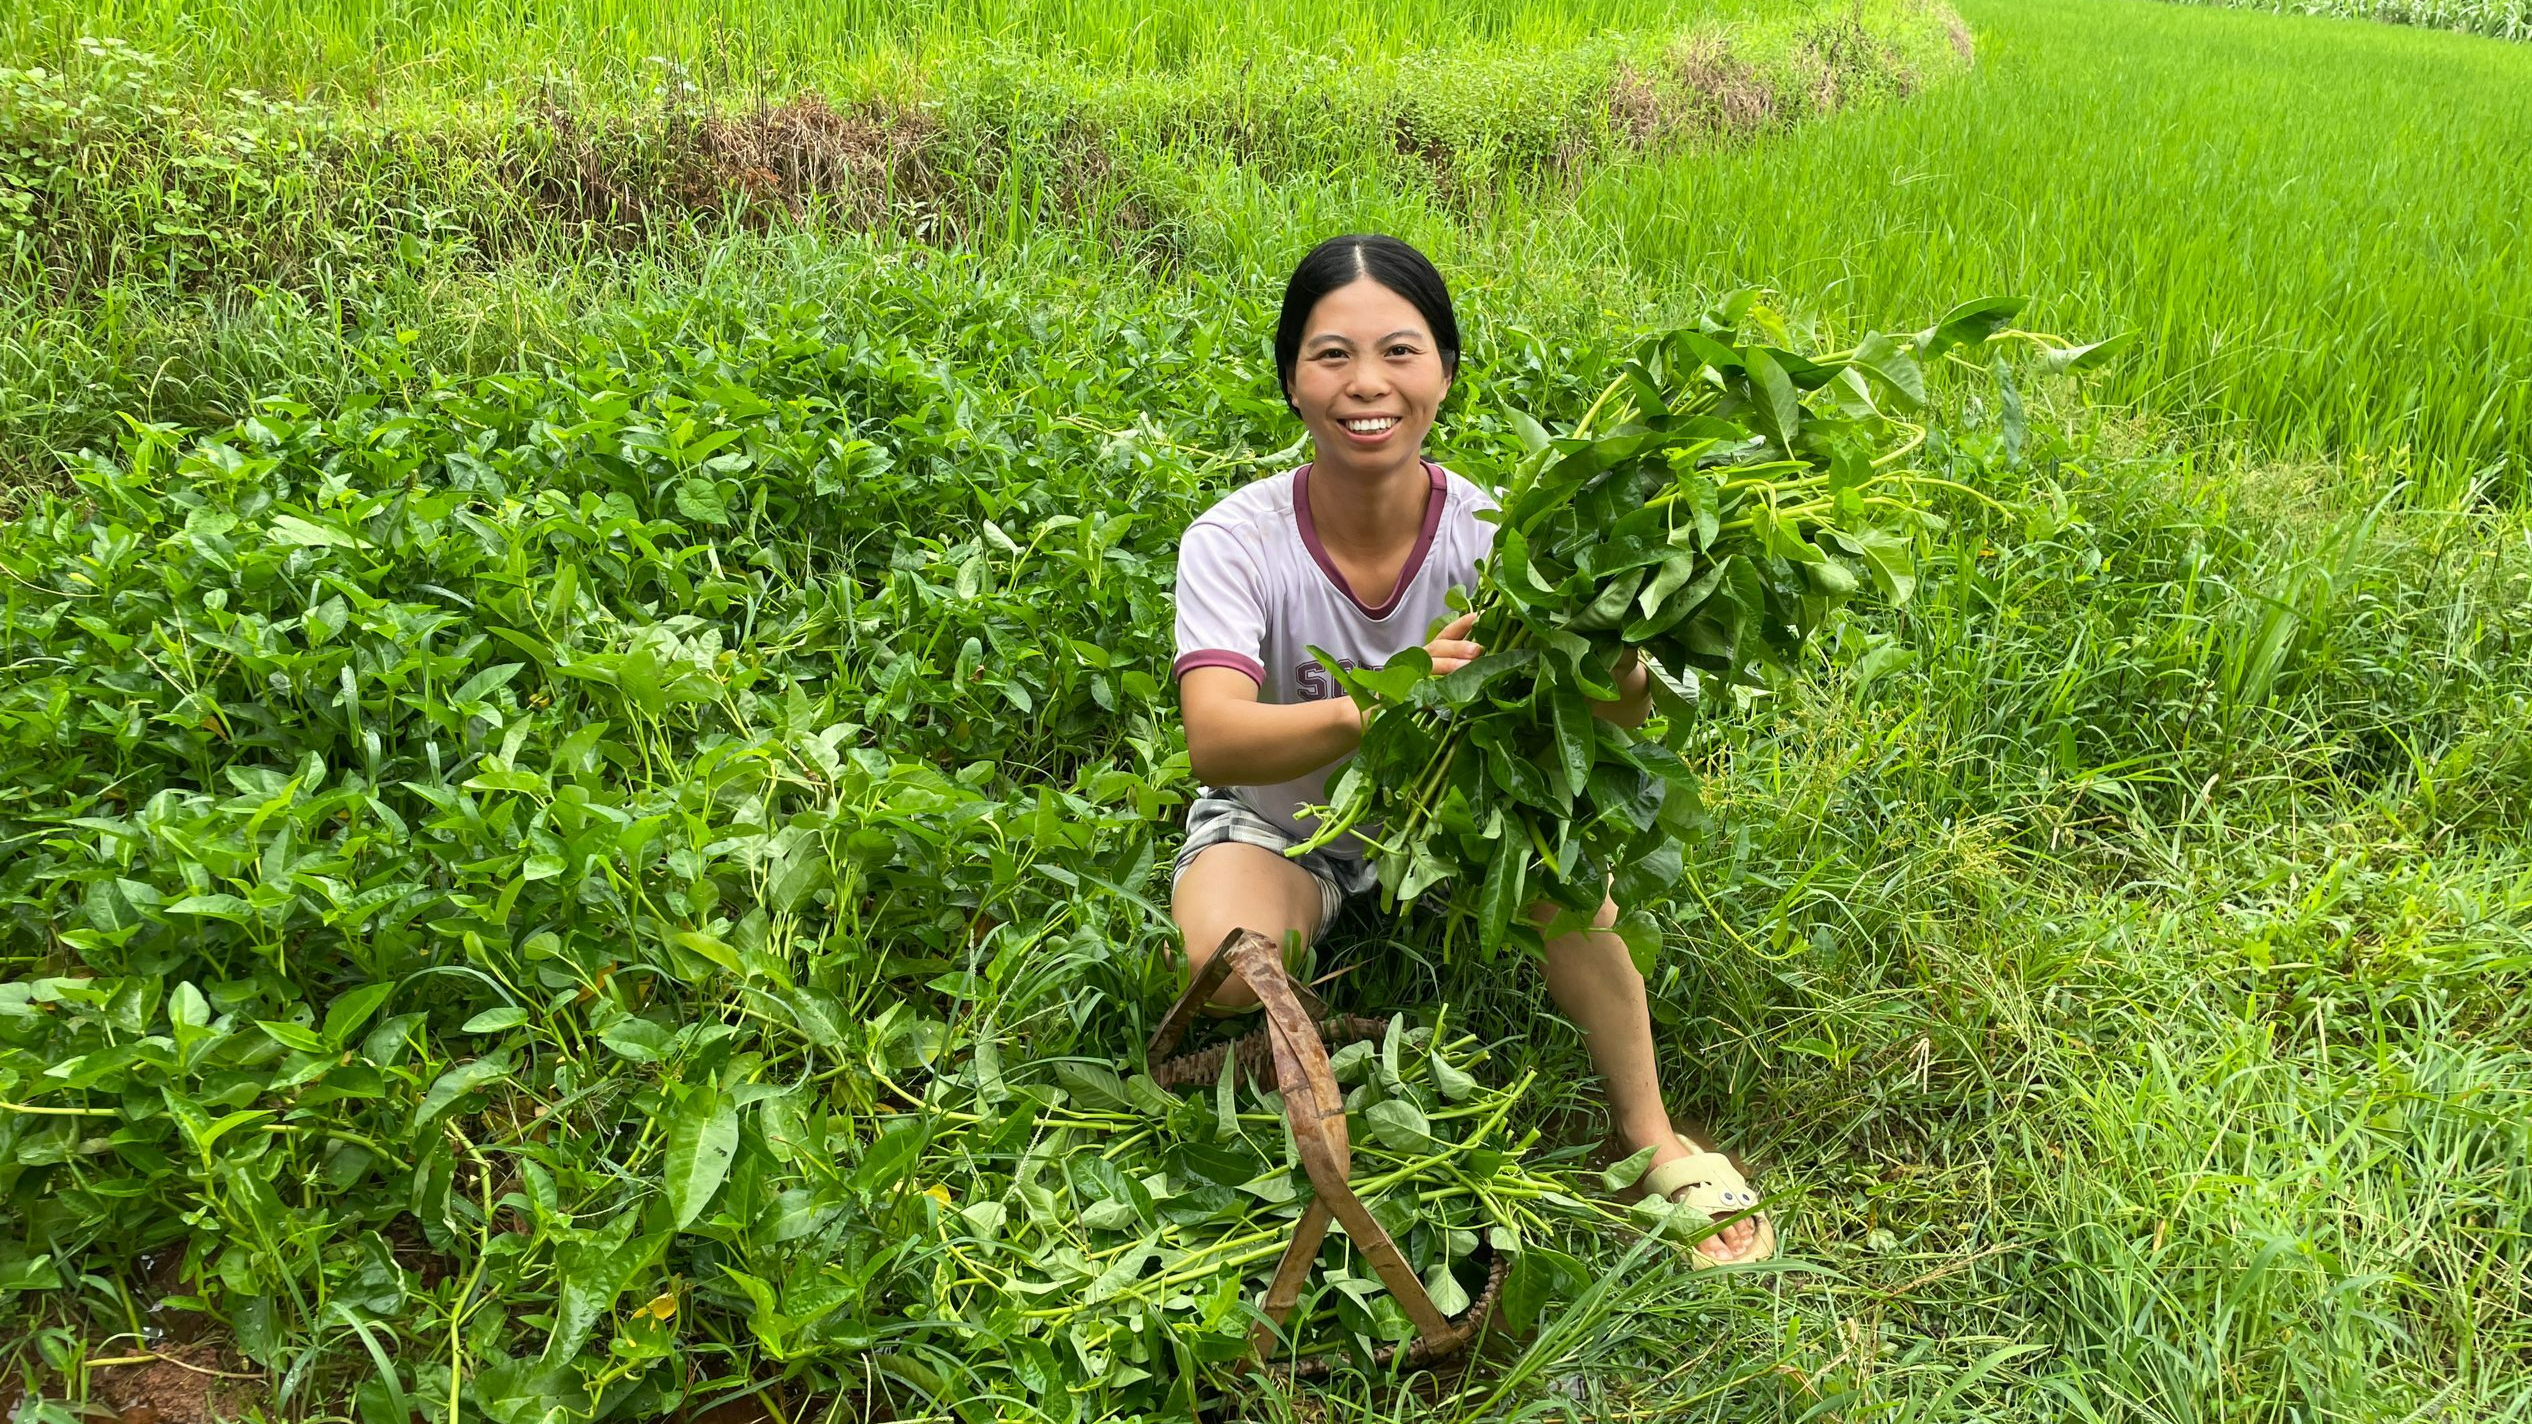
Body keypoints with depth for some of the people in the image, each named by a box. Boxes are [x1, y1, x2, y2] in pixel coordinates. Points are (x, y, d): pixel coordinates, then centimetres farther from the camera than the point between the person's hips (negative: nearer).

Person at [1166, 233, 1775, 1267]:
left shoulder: (1488, 534, -19)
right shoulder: (1235, 541, -24)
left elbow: (1606, 712, -29)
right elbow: (1214, 743, -38)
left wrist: (1614, 678, -55)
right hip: (1279, 823, -1)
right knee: (1231, 964, -33)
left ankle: (1651, 1139, -5)